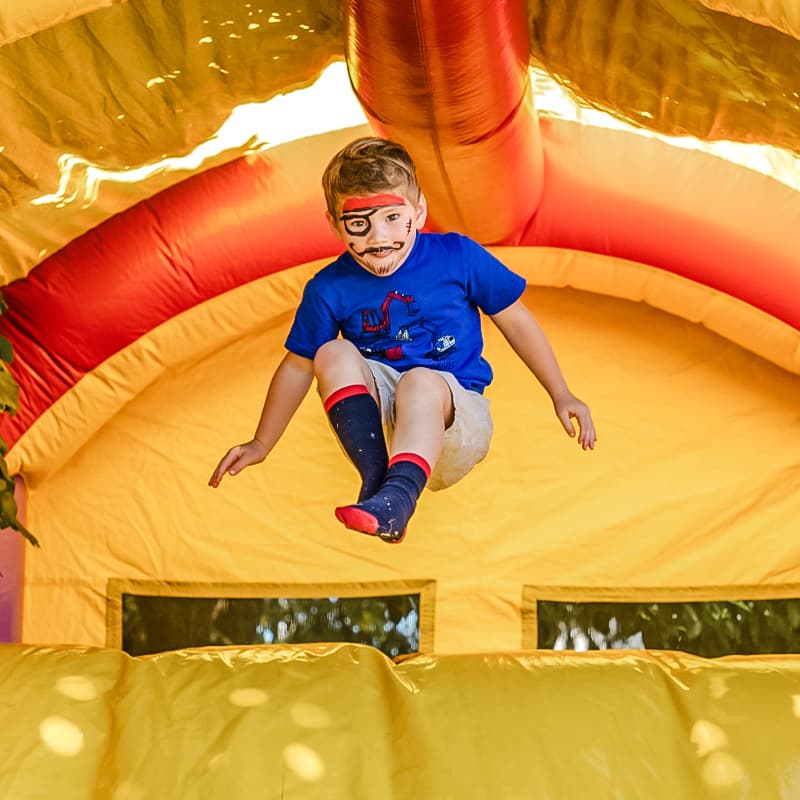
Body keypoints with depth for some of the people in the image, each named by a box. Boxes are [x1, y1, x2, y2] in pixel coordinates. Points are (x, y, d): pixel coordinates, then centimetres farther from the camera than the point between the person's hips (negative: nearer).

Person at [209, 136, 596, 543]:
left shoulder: (458, 256, -4)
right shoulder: (329, 289, -1)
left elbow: (515, 319, 7)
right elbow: (298, 366, 11)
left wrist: (560, 395, 8)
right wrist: (261, 444, 13)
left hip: (455, 415, -2)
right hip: (374, 414, 2)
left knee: (420, 382, -36)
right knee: (334, 354, -24)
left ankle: (398, 496, -58)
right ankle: (375, 478, -37)